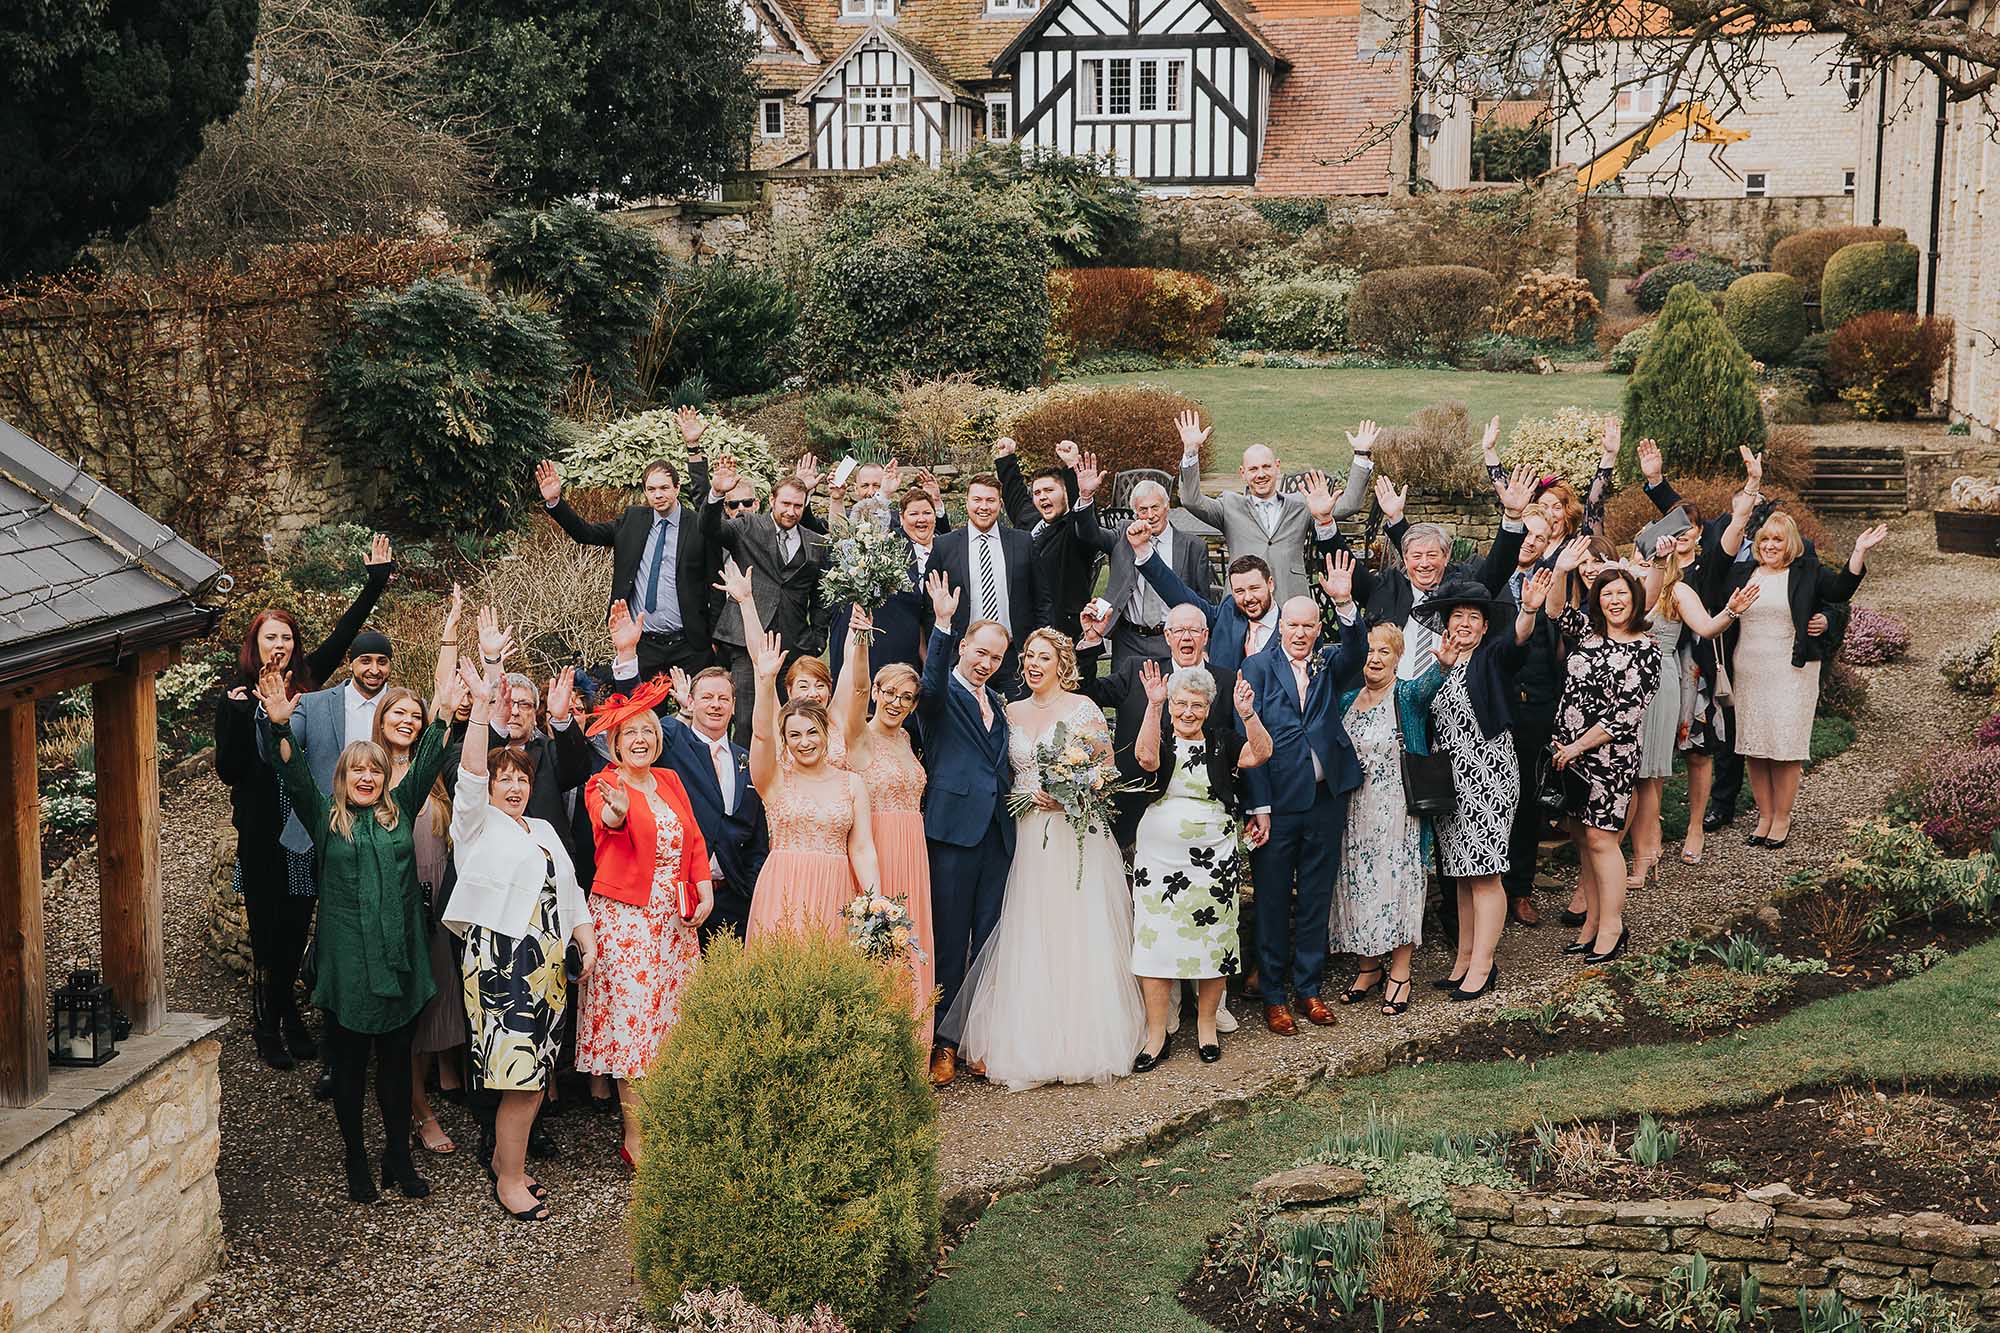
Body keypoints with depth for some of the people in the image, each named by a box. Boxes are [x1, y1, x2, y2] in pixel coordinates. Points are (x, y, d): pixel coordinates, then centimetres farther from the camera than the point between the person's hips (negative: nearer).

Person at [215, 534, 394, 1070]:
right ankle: (270, 1026, 12)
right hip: (263, 832, -3)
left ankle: (286, 1015, 25)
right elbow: (228, 771, -9)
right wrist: (241, 715, -21)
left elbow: (343, 633, 11)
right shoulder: (237, 699, -4)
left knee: (296, 929, 11)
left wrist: (376, 580, 10)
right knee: (269, 931, 0)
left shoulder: (305, 682, 5)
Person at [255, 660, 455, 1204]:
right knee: (349, 1065, 8)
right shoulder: (326, 818, 4)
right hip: (346, 963, -2)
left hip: (399, 957, 2)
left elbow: (426, 766, 5)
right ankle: (356, 1161, 20)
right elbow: (297, 777, -10)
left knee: (396, 1061, 10)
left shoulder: (399, 812, 11)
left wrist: (441, 716, -7)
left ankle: (399, 1157, 22)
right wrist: (281, 728, -25)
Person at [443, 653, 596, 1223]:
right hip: (501, 959, -7)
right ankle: (510, 1180, -1)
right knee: (521, 1072, -10)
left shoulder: (544, 831, 22)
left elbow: (570, 892, 22)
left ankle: (503, 1155, 24)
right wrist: (481, 704, -23)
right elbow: (471, 774, -13)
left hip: (548, 962, 7)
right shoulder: (477, 824, 3)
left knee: (536, 1073, 7)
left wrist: (587, 942, 9)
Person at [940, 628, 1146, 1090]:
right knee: (1029, 940, 0)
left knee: (1079, 936, -4)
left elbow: (1107, 770, -1)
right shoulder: (1011, 712, 13)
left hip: (1077, 837, -4)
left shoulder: (1082, 708, 0)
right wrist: (1026, 798, -1)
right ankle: (1032, 1046, 2)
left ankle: (1084, 1042, 4)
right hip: (1028, 838, 4)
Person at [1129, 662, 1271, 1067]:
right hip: (1159, 858, -1)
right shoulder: (1161, 742, 2)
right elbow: (1146, 759, -21)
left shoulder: (1222, 743, 5)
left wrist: (1247, 714, -27)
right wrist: (1153, 706, -28)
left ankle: (1206, 1027, 21)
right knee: (1155, 940, -2)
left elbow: (1260, 754, -12)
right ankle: (1156, 1035, 5)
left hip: (1214, 859, 1)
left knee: (1213, 939, 6)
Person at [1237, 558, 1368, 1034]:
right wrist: (1259, 807, -12)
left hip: (1326, 798, 3)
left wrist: (1345, 603, -33)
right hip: (1276, 800, -3)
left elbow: (1356, 653, -16)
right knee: (1272, 901, 5)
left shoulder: (1329, 664, 7)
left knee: (1316, 899, 11)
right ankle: (1273, 995, 15)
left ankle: (1308, 988, 23)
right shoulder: (1259, 668, -2)